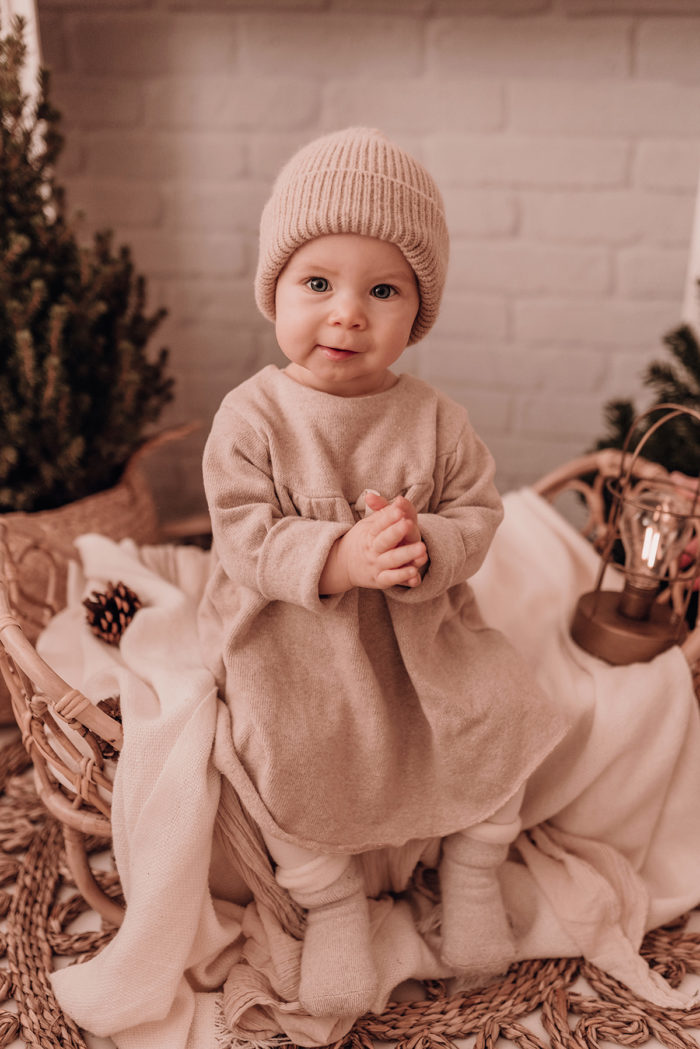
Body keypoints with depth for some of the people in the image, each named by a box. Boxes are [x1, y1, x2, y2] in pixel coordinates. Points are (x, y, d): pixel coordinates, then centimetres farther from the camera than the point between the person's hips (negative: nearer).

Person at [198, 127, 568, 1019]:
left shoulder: (435, 420, -5)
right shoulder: (251, 418, -13)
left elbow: (477, 512, -4)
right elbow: (245, 540, -16)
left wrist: (424, 545, -27)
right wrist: (338, 556, -33)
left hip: (420, 627, 3)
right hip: (291, 638, -2)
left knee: (497, 708, -7)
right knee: (289, 746, -22)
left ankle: (472, 873, 19)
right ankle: (332, 903, 6)